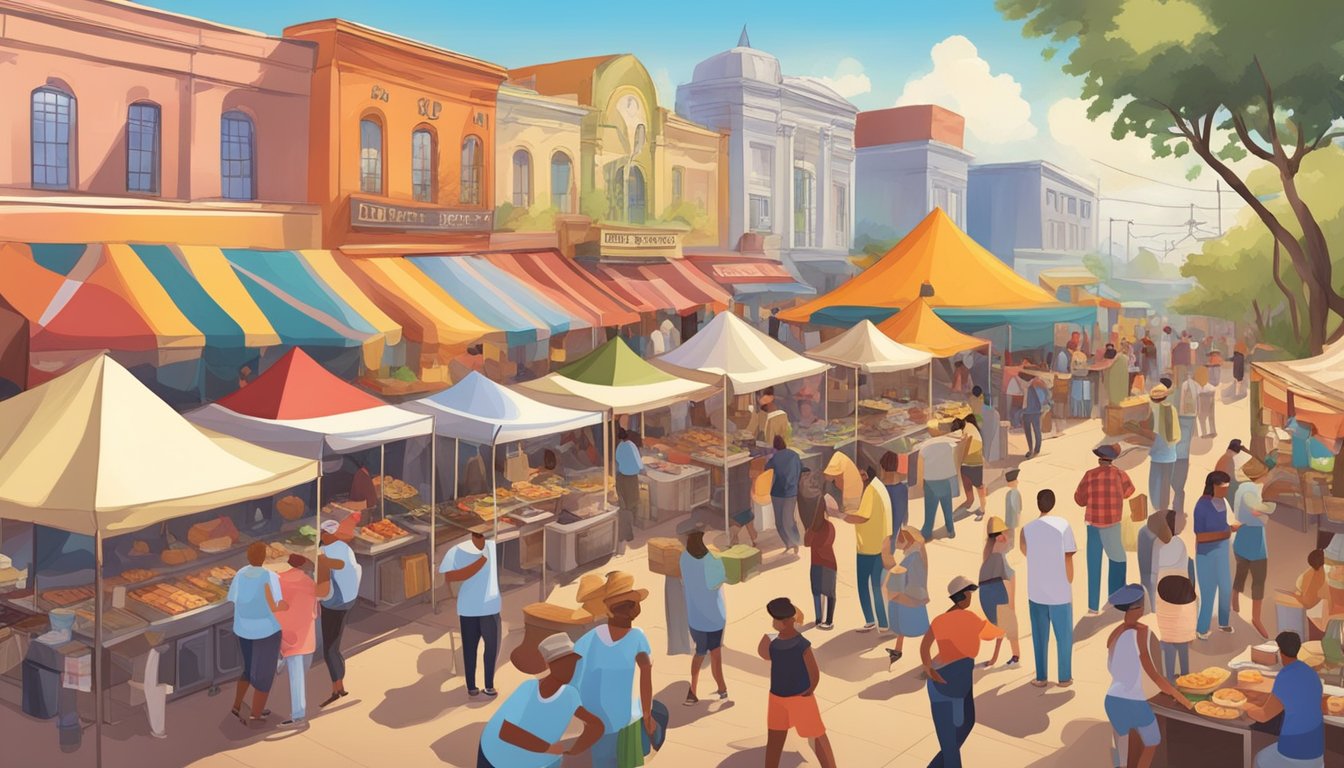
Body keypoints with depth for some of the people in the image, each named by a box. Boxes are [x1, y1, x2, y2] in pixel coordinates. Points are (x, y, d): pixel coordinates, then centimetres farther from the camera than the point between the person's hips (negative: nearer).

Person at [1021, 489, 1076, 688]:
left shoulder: (1027, 528, -2)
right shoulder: (1063, 525, -9)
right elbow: (1068, 560, -7)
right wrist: (1069, 586, 4)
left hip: (1036, 592, 2)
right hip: (1060, 591, -2)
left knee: (1039, 636, 11)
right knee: (1064, 636, 11)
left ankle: (1041, 677, 13)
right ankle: (1065, 677, 17)